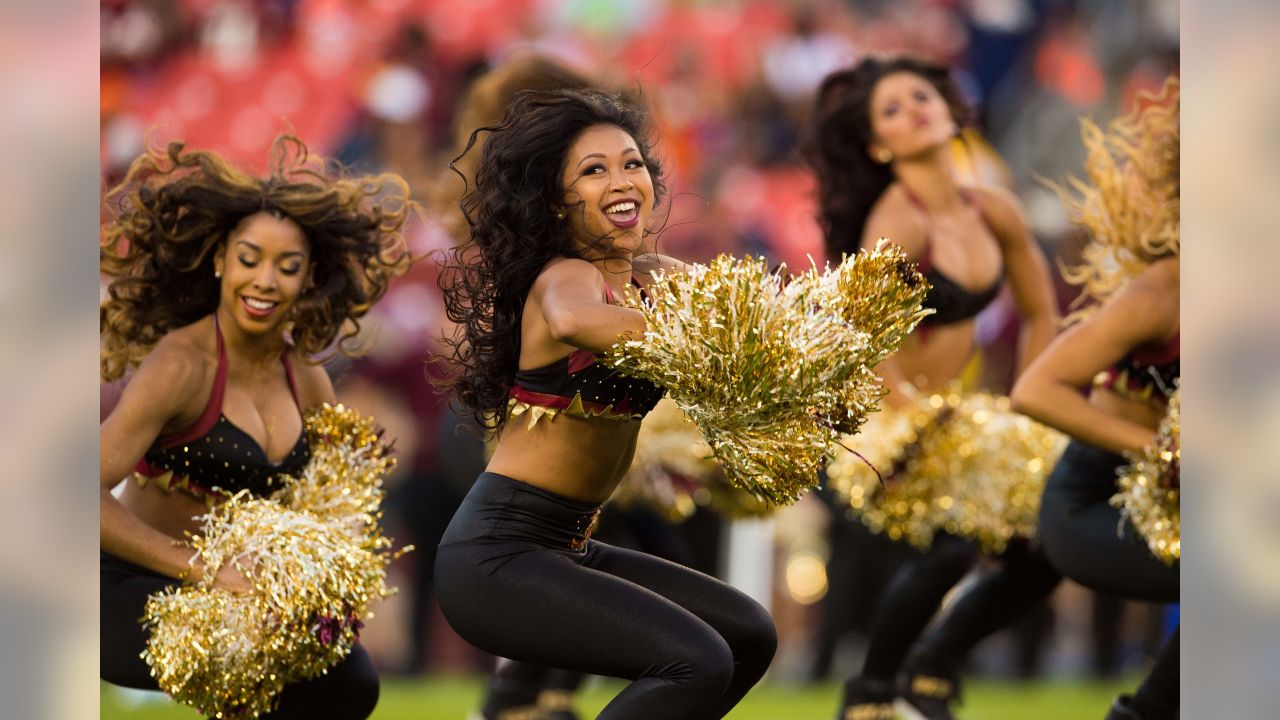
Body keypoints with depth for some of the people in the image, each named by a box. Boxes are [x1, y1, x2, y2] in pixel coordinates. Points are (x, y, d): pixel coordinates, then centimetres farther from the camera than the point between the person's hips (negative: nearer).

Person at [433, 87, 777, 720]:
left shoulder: (656, 279, 10)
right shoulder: (565, 278, -16)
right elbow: (573, 319, -40)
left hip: (567, 549, 9)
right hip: (496, 556, -9)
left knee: (748, 636, 16)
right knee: (698, 662, -21)